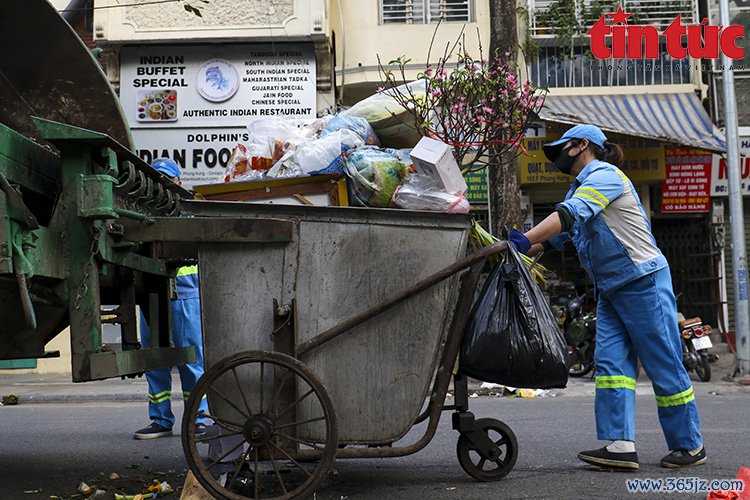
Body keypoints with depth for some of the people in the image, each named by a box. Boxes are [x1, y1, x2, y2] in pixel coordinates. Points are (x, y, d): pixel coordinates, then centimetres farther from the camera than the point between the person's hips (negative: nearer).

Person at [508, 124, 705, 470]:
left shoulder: (604, 174, -10)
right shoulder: (581, 187, 20)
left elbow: (569, 214, -27)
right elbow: (557, 234, 15)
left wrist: (525, 240, -36)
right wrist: (523, 250, 0)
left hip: (644, 282, -9)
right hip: (610, 289, 10)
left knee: (663, 365, -2)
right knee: (611, 362, -3)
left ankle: (690, 446, 8)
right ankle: (620, 445, -7)